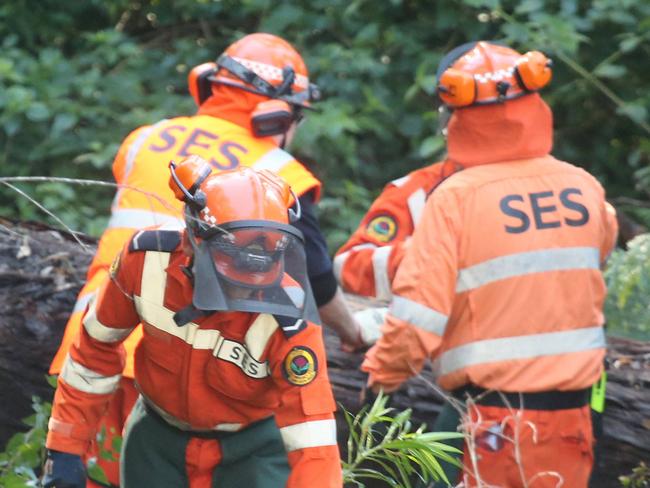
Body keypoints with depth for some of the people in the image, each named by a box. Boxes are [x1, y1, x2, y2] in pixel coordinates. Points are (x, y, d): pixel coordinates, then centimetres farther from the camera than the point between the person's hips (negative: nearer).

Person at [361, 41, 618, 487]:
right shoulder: (585, 188, 0)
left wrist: (385, 370, 3)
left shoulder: (456, 198, -13)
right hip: (571, 408, 4)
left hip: (495, 413, -4)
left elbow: (419, 310, -13)